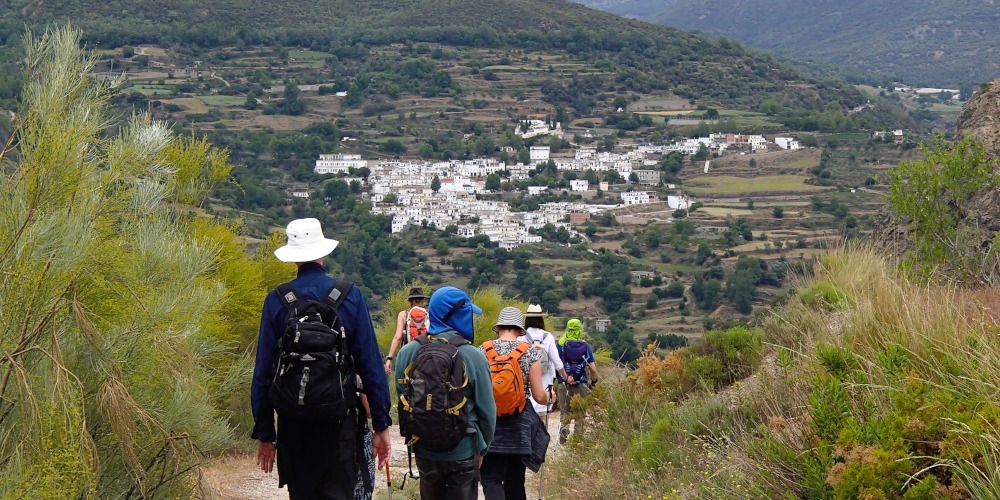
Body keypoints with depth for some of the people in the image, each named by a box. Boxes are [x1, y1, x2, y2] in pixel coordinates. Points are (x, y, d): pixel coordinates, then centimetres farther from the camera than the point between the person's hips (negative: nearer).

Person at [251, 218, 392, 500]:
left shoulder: (276, 300, -1)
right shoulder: (351, 296, -2)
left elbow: (263, 371, 1)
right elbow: (370, 363, -2)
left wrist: (264, 434, 8)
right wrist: (381, 425, 4)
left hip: (294, 423, 1)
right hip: (339, 423, -1)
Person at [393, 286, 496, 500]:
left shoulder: (407, 353, -4)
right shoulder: (474, 357, -15)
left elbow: (401, 402, 6)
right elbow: (487, 410, -8)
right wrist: (482, 448, 8)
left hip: (424, 452, 4)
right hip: (463, 452, -4)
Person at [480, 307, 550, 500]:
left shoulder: (483, 350, -3)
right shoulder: (530, 353, -5)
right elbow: (539, 397, -5)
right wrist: (548, 397, 18)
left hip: (490, 426, -1)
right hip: (519, 428, 1)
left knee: (491, 479, -1)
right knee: (515, 481, 13)